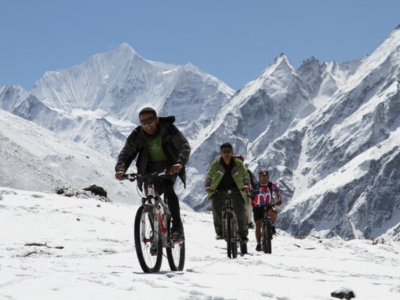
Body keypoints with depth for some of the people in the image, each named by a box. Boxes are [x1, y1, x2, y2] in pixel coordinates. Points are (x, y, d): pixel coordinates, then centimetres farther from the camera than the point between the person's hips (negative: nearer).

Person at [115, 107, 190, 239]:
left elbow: (184, 146, -27)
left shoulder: (168, 129, -20)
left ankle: (177, 226, -25)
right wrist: (120, 169, -33)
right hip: (150, 168, 3)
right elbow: (126, 153, -12)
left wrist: (180, 163, -47)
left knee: (168, 189, -29)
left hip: (169, 165, -3)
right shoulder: (137, 135, -12)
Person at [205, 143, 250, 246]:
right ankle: (219, 232, -9)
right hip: (220, 189, 0)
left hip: (235, 189, 0)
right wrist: (208, 186, -31)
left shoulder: (238, 163, -7)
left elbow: (245, 175, -12)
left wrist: (246, 185, -31)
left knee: (240, 209, -13)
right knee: (216, 206, -22)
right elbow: (209, 175, -13)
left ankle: (243, 234, 2)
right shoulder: (216, 163, -7)